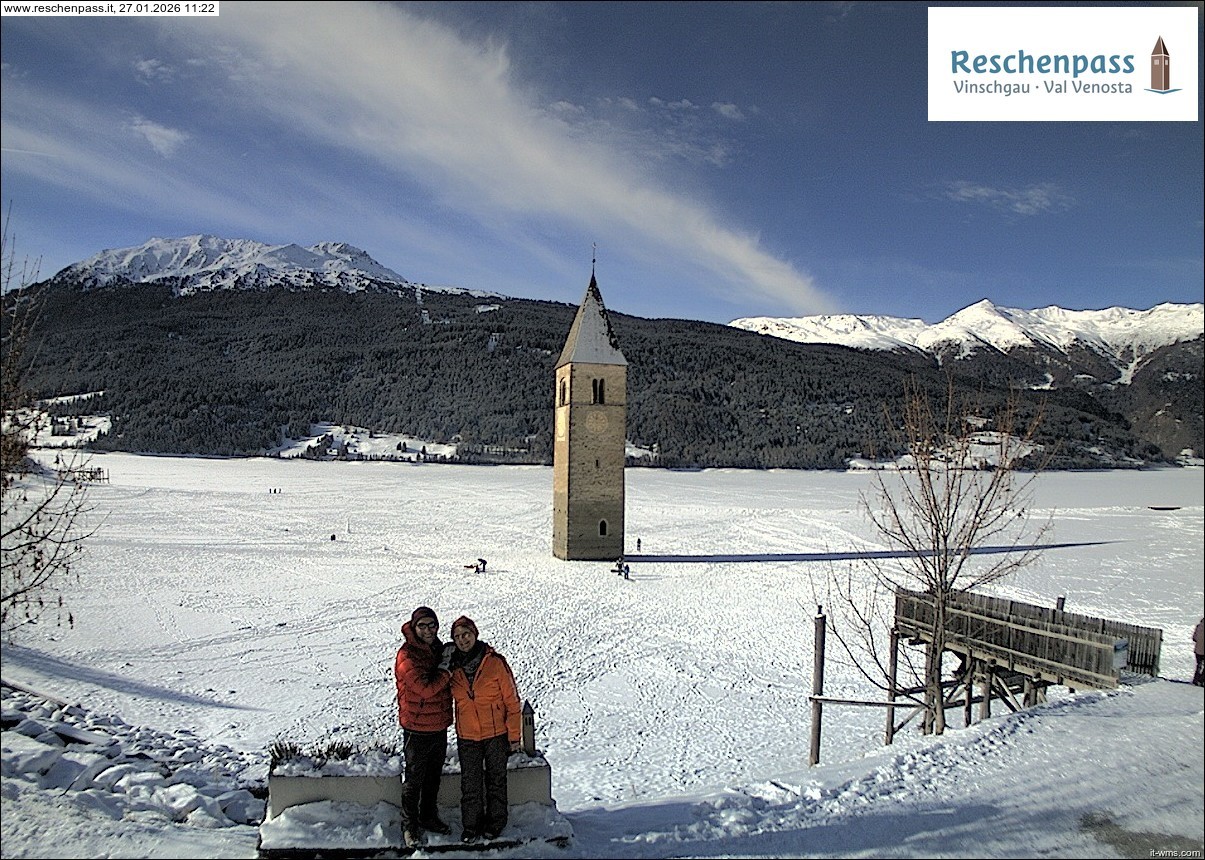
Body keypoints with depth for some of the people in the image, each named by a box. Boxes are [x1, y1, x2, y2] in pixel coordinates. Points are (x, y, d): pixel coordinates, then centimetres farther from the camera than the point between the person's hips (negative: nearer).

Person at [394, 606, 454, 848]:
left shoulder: (437, 648, 5)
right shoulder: (407, 656, -19)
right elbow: (425, 688, -29)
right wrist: (447, 670, -18)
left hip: (439, 726, 7)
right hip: (417, 729, -7)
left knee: (434, 776, 20)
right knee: (414, 780, 7)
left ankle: (429, 817, 37)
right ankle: (409, 826, 22)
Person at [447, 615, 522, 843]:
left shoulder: (495, 663, -15)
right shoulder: (453, 667, -4)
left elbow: (512, 701, -10)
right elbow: (448, 699, 16)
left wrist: (514, 735, -9)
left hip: (496, 734, -2)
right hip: (467, 737, 2)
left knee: (496, 780, 14)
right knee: (470, 784, 9)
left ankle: (496, 822, 31)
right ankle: (472, 825, 26)